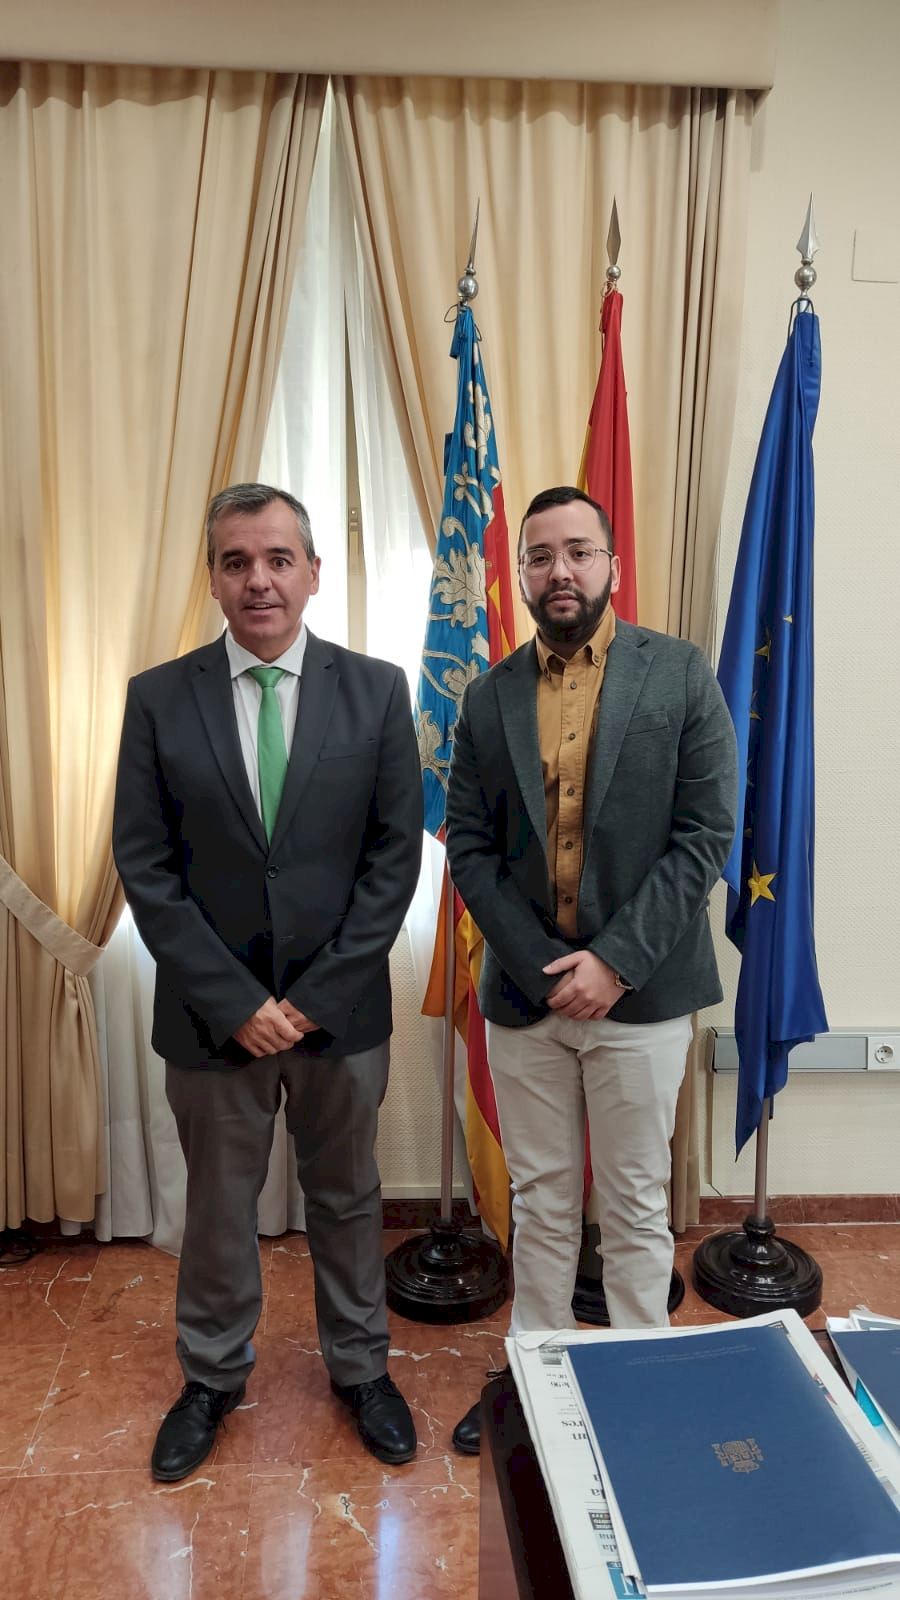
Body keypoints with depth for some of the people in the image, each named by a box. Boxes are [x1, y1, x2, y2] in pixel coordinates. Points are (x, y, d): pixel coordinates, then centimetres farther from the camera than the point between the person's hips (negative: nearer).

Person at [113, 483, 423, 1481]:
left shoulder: (375, 690, -4)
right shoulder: (159, 699, -4)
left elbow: (395, 855, -5)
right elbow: (144, 868, -5)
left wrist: (316, 996, -11)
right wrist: (233, 1001, -11)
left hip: (341, 1008, 0)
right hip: (213, 1012, 0)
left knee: (347, 1197, 18)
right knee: (216, 1206, 18)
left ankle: (360, 1368, 41)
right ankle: (212, 1377, 43)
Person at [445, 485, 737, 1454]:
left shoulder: (680, 676, -4)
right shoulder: (489, 698, 4)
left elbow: (705, 835, -8)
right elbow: (469, 847, 1)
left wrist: (615, 961, -15)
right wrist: (544, 968, -10)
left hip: (639, 992, -2)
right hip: (523, 992, 3)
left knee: (635, 1207, 13)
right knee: (539, 1202, 17)